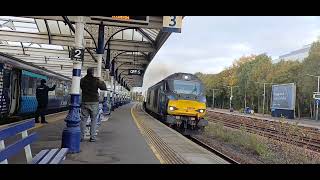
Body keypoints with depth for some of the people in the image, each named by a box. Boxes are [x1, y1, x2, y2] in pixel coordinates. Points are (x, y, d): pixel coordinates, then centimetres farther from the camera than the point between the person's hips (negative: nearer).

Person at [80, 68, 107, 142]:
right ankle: (92, 137, 4)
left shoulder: (82, 80, 1)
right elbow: (104, 88, 0)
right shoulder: (96, 80, -7)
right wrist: (102, 82, 18)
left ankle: (81, 136, 8)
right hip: (94, 102, -2)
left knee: (83, 119, 8)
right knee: (94, 120, 6)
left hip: (85, 102, 2)